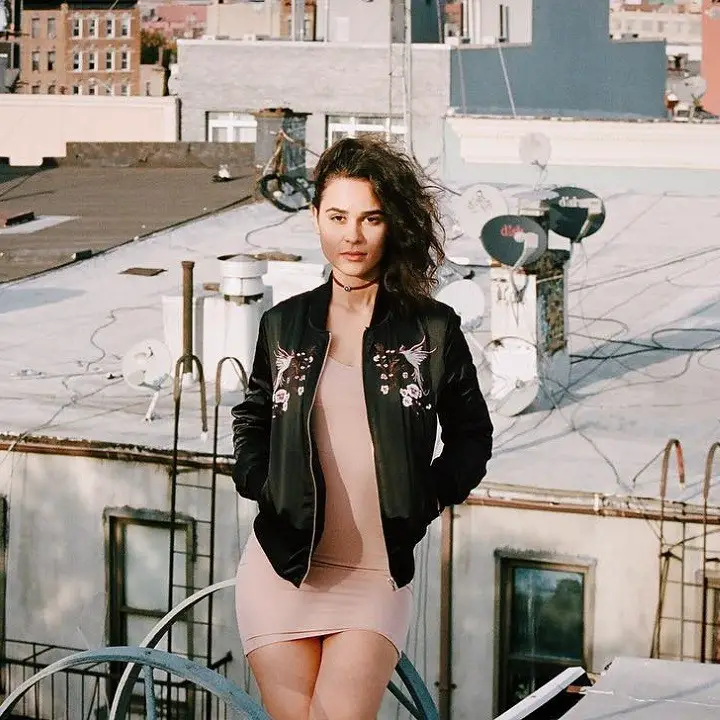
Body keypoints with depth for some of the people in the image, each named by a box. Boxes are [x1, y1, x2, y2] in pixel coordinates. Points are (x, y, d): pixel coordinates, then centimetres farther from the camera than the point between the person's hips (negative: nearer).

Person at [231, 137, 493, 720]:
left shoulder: (432, 330, 1)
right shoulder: (284, 325, 8)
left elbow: (472, 436, 11)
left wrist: (428, 500, -2)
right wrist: (260, 485, 7)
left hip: (377, 578, -2)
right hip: (282, 571, 2)